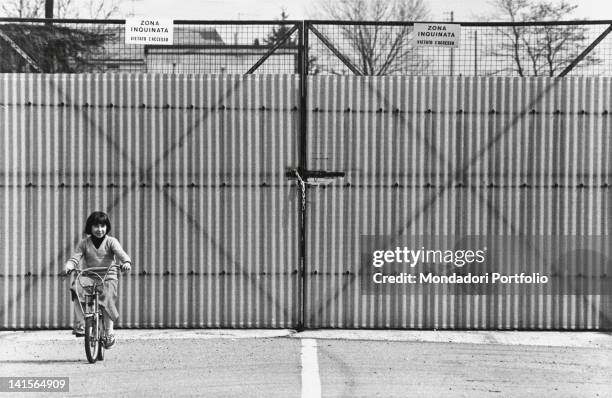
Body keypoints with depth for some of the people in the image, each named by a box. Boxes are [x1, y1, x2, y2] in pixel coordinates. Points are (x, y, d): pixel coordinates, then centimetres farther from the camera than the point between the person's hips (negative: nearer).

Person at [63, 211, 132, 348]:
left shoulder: (111, 241, 3)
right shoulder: (84, 243, 8)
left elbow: (120, 253, -14)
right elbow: (75, 258, -1)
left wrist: (126, 262, -36)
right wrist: (68, 266, -24)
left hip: (108, 277, -1)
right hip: (88, 277, 1)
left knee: (107, 300, -21)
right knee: (76, 288, -29)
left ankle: (109, 333, -6)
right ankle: (80, 323, -25)